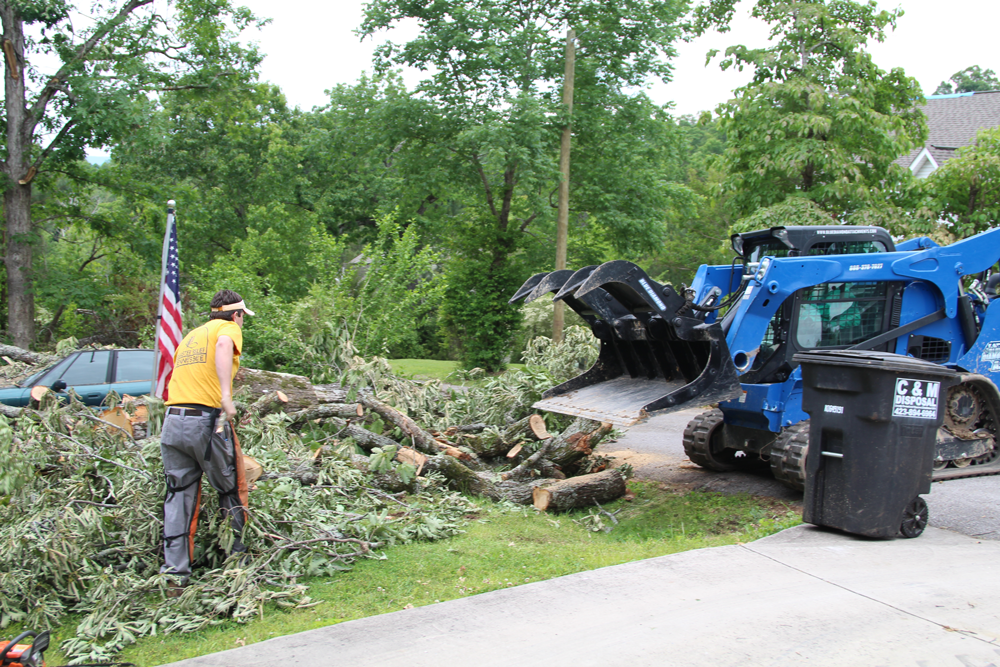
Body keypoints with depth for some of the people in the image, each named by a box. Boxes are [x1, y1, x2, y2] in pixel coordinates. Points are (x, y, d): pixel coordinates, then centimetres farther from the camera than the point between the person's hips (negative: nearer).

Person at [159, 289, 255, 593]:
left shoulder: (191, 335, 24)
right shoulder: (228, 328, 3)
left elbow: (178, 377, 22)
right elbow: (223, 345, -21)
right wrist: (226, 394, -28)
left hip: (172, 422, 6)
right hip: (207, 422, -6)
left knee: (178, 498, 8)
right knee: (231, 493, 10)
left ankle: (175, 574, 6)